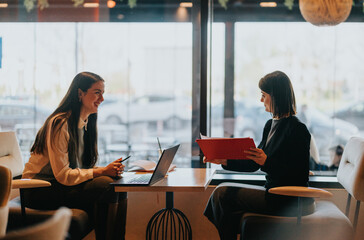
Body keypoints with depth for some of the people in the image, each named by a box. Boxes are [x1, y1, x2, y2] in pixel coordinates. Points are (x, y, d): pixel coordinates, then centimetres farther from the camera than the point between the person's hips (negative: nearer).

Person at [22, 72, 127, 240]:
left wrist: (111, 169, -10)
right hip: (39, 191, -8)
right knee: (105, 186, -26)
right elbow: (63, 175, -22)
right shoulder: (60, 123, -19)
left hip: (65, 184, 8)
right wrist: (102, 171, -23)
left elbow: (84, 166, 9)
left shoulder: (86, 123, 9)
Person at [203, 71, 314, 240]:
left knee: (224, 194, -14)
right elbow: (254, 164, 15)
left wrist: (266, 162, -30)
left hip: (291, 201, -9)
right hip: (273, 193, 9)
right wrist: (224, 161, 3)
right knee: (223, 191, -1)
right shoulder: (270, 125, 14)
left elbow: (299, 175, -20)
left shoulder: (297, 129, -15)